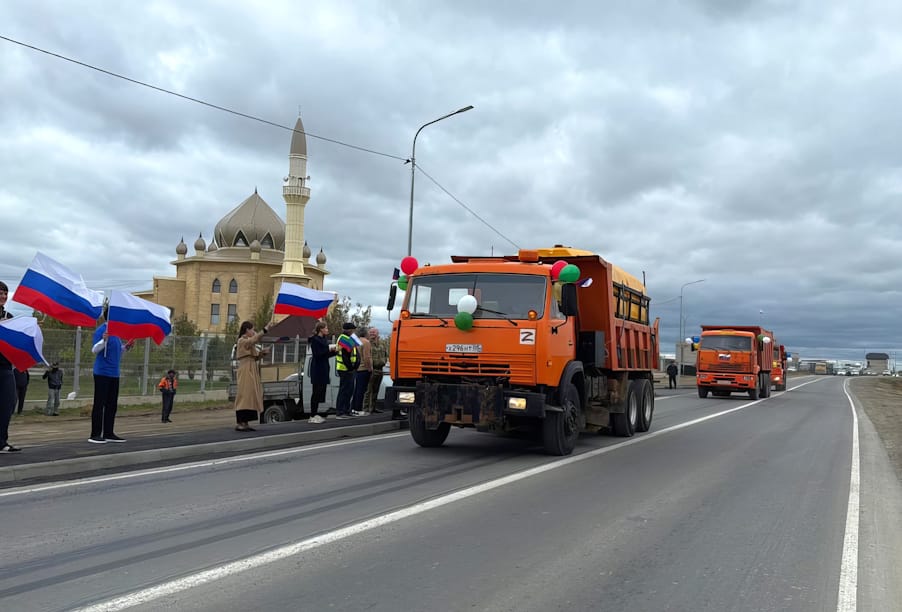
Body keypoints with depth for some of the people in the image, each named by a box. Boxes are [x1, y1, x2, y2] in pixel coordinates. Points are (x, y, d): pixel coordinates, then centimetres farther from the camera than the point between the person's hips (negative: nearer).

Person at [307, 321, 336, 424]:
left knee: (320, 392, 9)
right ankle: (312, 416, -3)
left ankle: (315, 414, 15)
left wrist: (335, 351, 8)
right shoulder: (315, 340, -10)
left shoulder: (324, 340, 16)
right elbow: (317, 354, -18)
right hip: (317, 370, -9)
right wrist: (329, 349, -18)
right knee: (316, 392, -7)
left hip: (323, 369, 9)